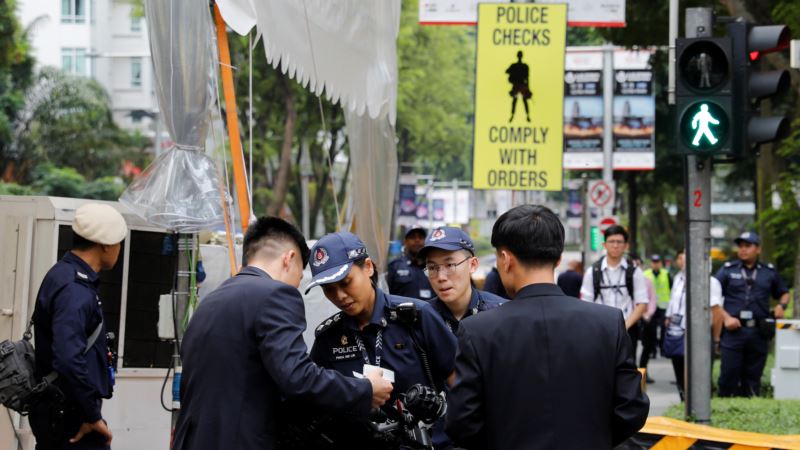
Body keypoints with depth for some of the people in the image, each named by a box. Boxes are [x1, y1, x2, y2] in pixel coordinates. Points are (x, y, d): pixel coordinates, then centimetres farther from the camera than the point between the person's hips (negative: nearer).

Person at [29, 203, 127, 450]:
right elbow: (69, 360, -31)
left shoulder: (64, 275, 11)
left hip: (56, 413, 10)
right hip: (70, 416, -10)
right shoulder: (75, 290, -20)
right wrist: (93, 416, -21)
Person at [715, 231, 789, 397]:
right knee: (729, 376, -6)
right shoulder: (727, 270, 6)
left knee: (753, 377, 7)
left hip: (758, 333, 2)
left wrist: (781, 305, 3)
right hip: (734, 331, -2)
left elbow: (784, 293, 25)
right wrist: (726, 317, -10)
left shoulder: (769, 272, 13)